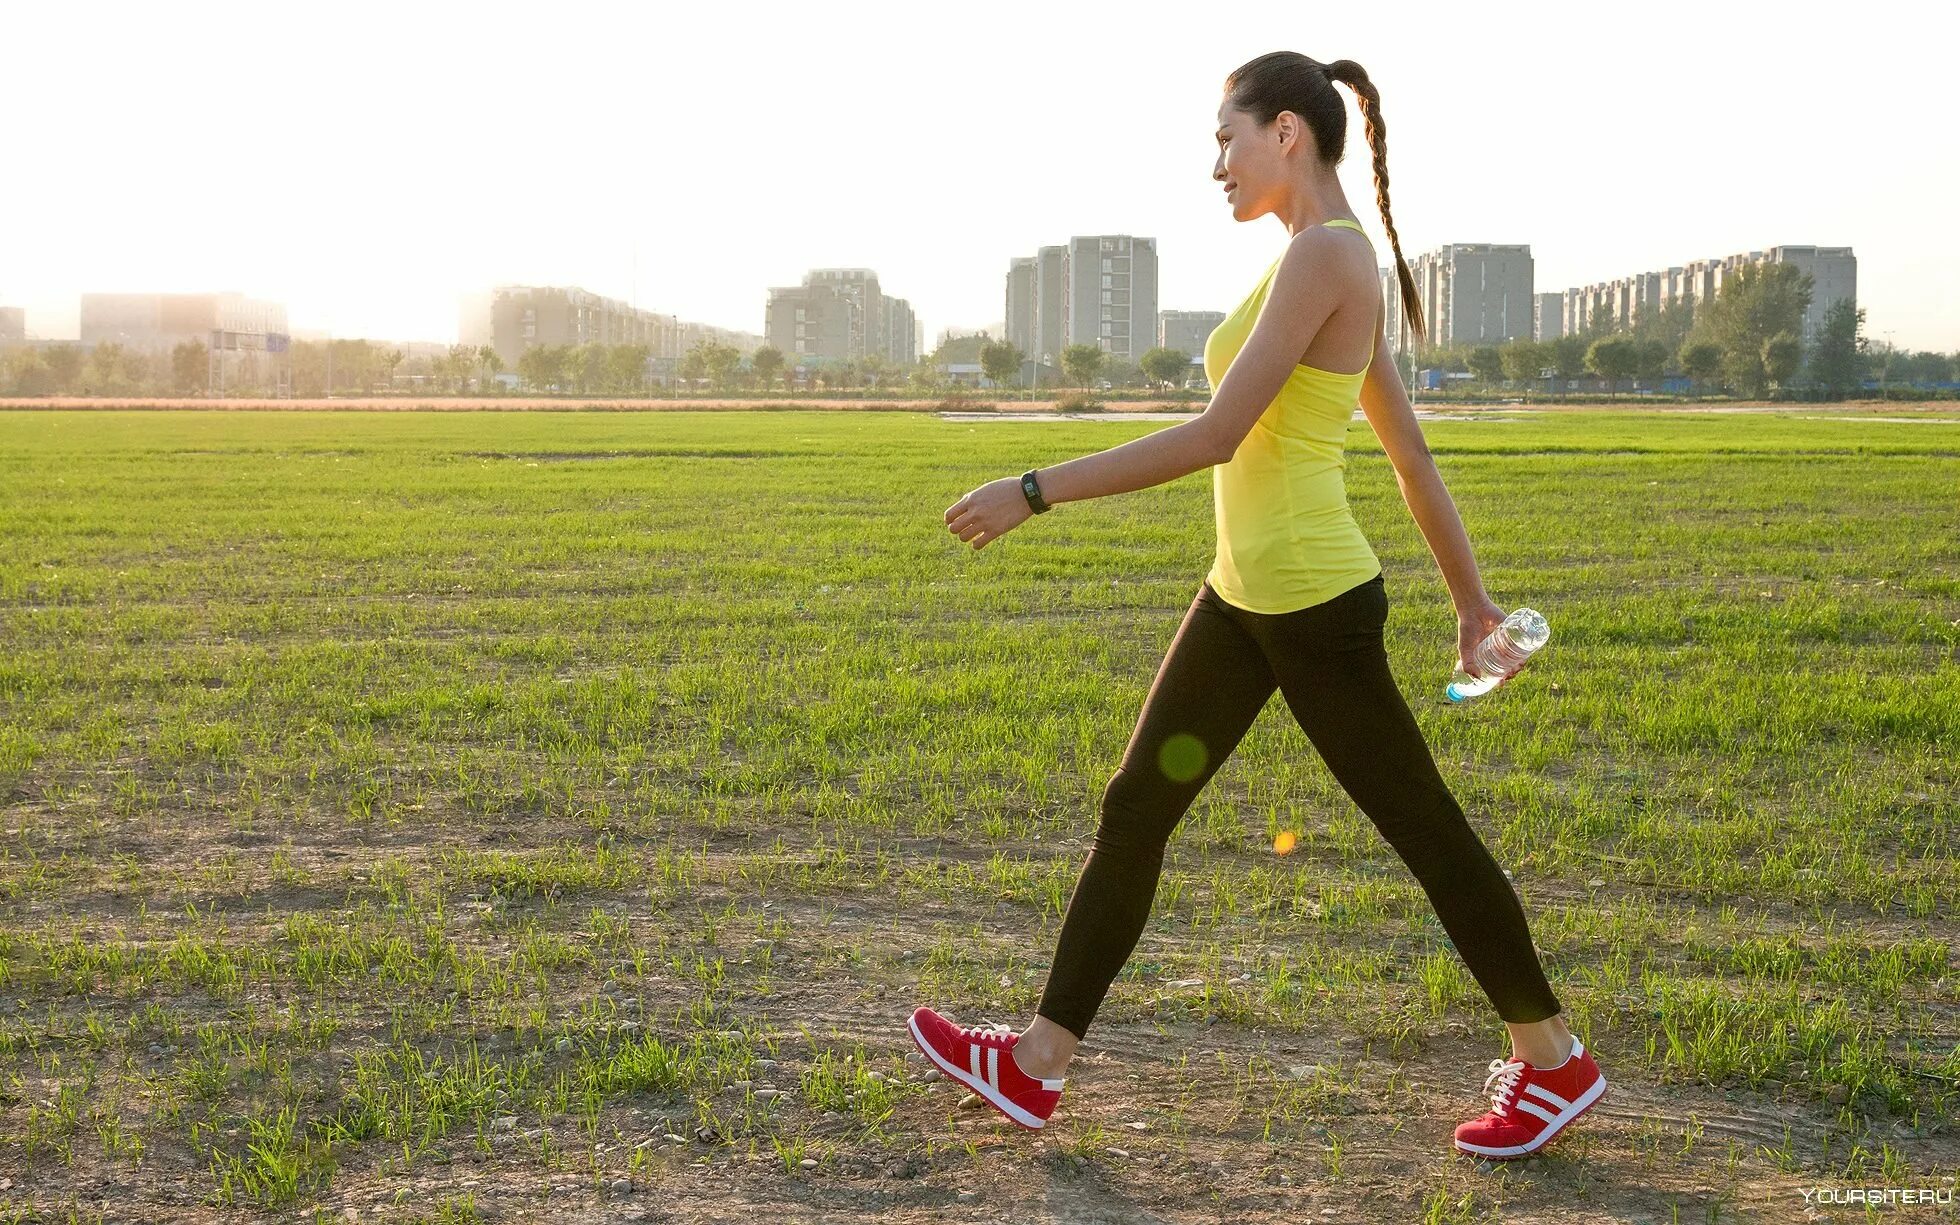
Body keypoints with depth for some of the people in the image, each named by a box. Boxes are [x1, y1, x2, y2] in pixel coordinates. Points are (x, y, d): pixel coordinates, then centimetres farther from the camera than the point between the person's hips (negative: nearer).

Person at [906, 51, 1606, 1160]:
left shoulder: (1323, 252, -18)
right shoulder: (1342, 258, 11)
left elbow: (1214, 436, -24)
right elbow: (1412, 451, 16)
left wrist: (1034, 492, -21)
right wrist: (1470, 593, 22)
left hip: (1313, 605, -10)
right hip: (1244, 595, 10)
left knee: (1424, 829, 5)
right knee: (1134, 810, 10)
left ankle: (1555, 1061, 24)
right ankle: (1037, 1065, 19)